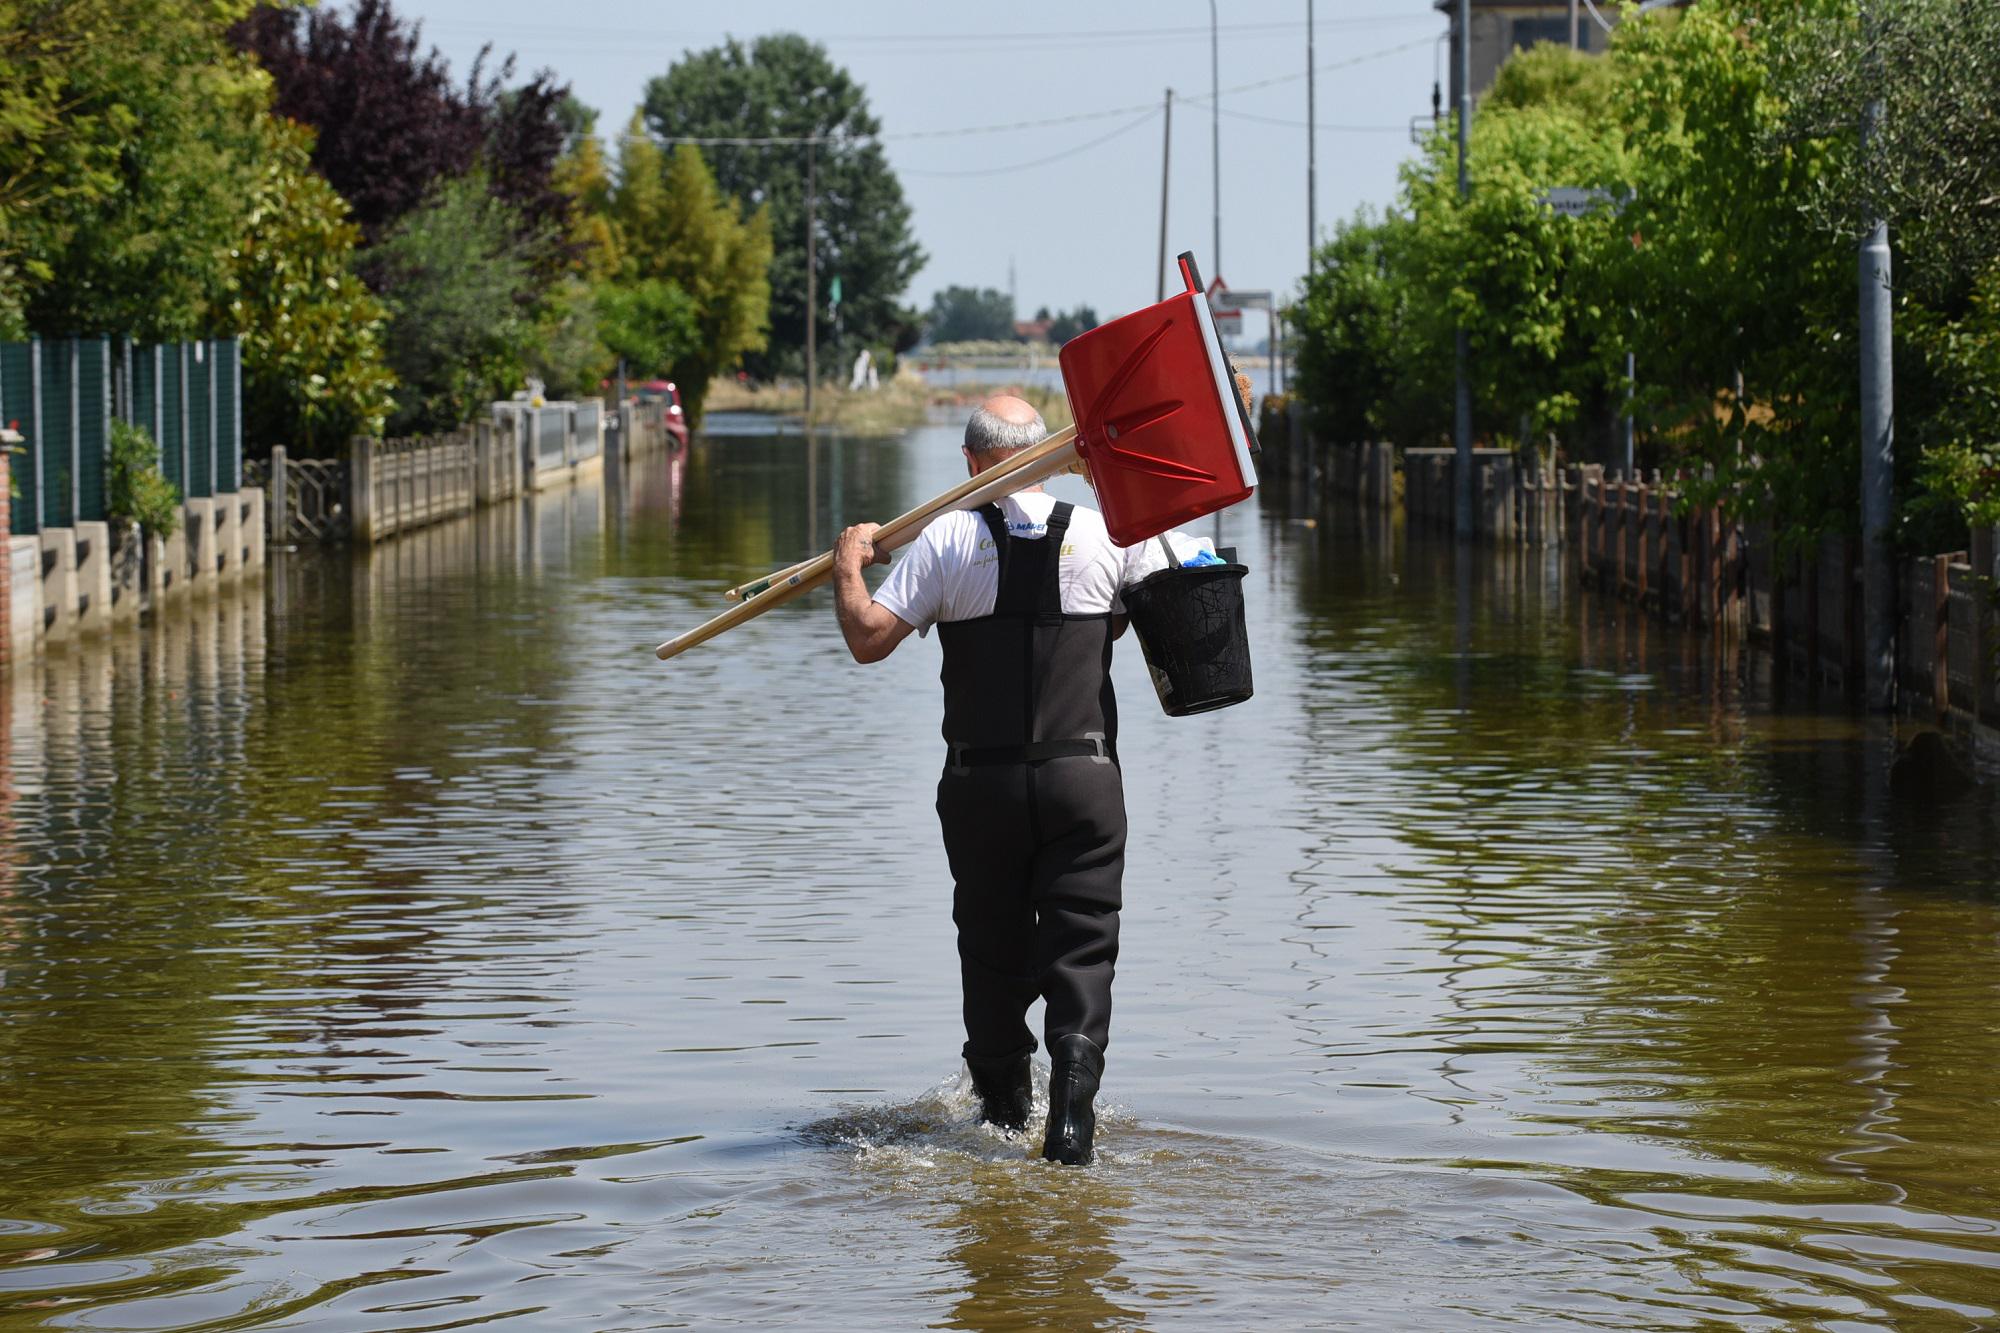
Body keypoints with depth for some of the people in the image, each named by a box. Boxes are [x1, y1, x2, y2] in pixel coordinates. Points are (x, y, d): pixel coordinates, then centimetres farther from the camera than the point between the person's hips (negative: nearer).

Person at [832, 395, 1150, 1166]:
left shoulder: (947, 541, -5)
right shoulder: (1108, 536, -1)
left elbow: (868, 639, -9)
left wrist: (848, 566, 8)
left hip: (981, 780, 0)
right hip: (1085, 776, 0)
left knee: (991, 947, 16)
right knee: (1081, 947, 0)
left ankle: (1003, 1108, 29)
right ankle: (1072, 1118, -15)